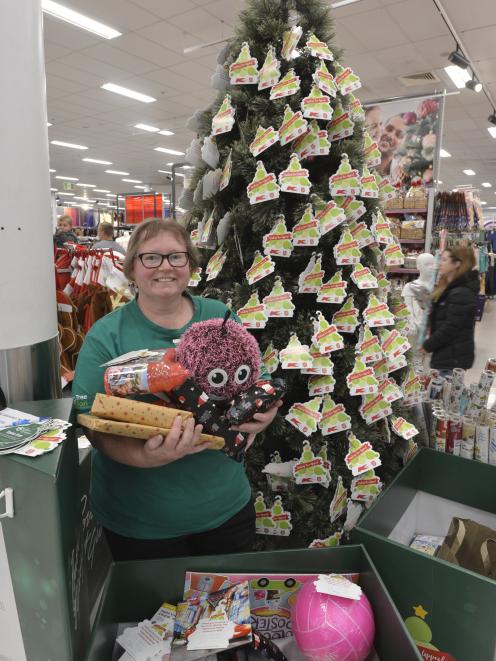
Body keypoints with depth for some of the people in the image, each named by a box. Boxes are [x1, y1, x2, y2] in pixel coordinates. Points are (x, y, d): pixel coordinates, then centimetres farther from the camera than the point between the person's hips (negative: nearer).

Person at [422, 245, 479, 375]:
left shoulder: (461, 294, -19)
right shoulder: (450, 288, 13)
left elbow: (450, 328, -22)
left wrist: (427, 346, -13)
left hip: (454, 358, -10)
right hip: (447, 355, 10)